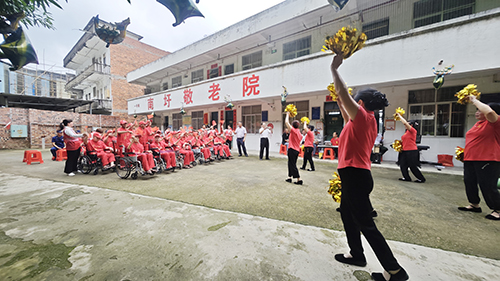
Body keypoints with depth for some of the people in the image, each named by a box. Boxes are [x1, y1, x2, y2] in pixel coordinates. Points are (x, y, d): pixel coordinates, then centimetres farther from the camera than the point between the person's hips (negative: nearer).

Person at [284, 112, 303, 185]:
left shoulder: (293, 130, -12)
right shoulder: (299, 132, 12)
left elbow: (286, 122, -13)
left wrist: (288, 114, 1)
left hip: (292, 150, -8)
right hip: (297, 150, 8)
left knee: (293, 165, -4)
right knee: (291, 164, 17)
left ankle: (299, 179, -4)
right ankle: (289, 177, 25)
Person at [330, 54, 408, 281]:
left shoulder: (363, 117, -13)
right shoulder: (368, 121, 13)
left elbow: (342, 92, -18)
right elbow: (348, 118, 33)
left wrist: (334, 68, -5)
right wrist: (340, 102, 32)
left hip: (355, 175, -10)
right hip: (356, 175, 10)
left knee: (365, 223, 2)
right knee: (347, 213, 22)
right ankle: (356, 254, 37)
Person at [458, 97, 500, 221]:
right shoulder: (478, 124, 16)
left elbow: (489, 111, -29)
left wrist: (474, 101, -16)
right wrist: (464, 151, 16)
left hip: (487, 160, -8)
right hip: (470, 159, 8)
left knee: (488, 186, -3)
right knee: (469, 183, 12)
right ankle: (474, 205, 26)